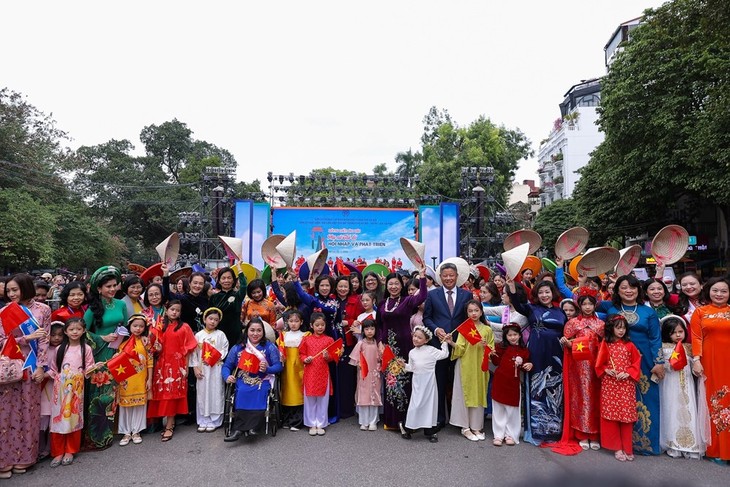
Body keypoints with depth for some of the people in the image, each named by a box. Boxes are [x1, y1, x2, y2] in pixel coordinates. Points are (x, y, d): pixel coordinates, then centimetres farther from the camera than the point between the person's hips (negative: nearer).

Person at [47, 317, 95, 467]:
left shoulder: (86, 349, 2)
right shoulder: (59, 349, 6)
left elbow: (88, 369, 2)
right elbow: (53, 369, 8)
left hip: (76, 388, -1)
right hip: (60, 388, 1)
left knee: (74, 418, 3)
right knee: (59, 418, 0)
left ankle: (70, 451, 16)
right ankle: (58, 452, 11)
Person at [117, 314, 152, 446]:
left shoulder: (146, 342, -2)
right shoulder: (124, 342, 0)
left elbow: (150, 361, -1)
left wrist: (150, 379, -3)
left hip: (140, 380, -1)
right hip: (126, 380, 1)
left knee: (140, 404, 7)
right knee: (125, 405, 8)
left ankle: (136, 431, 21)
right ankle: (126, 432, 21)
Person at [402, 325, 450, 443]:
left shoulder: (431, 350, -6)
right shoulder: (412, 352, 6)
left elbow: (444, 354, -5)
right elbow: (411, 368, 12)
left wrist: (445, 342, -10)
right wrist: (404, 365, -4)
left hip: (429, 381, -2)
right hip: (417, 382, 2)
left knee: (429, 404, 6)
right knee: (415, 405, 1)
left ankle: (430, 431, 17)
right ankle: (407, 428, 17)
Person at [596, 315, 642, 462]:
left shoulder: (629, 345, 4)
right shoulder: (605, 344, 2)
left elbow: (637, 363, 3)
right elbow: (599, 364, 6)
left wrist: (627, 373, -10)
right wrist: (607, 371, -12)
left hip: (626, 385, 0)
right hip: (610, 384, 0)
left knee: (626, 415, 1)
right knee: (611, 416, 2)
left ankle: (627, 448, 14)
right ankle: (617, 447, 13)